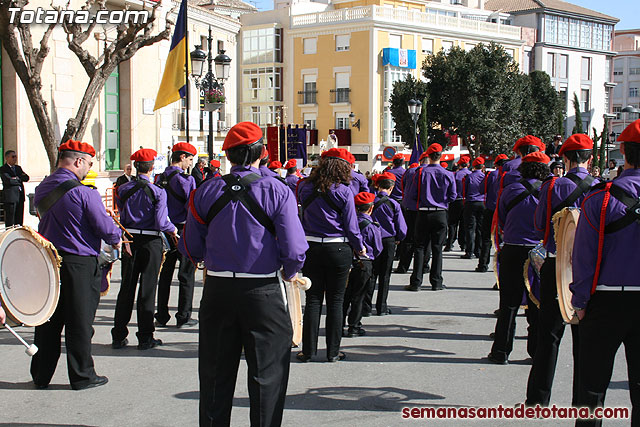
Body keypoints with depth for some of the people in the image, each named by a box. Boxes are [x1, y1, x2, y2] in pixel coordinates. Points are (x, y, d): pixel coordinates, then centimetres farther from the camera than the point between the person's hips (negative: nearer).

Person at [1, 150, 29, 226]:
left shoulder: (18, 168, 19)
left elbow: (26, 178, 7)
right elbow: (8, 180, -17)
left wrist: (16, 178, -7)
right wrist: (19, 179, -3)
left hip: (20, 196, 6)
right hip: (10, 197, -6)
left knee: (19, 219, 7)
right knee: (10, 220, -5)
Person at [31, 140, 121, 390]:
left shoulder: (41, 189, 5)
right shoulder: (84, 193, -17)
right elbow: (106, 228, -16)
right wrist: (116, 240, 7)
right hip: (79, 264, -6)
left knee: (47, 320, 14)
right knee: (79, 322, 5)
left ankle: (41, 375, 23)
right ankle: (82, 376, 14)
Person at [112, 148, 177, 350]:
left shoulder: (123, 190, 1)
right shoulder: (158, 192, -11)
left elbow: (121, 217, 7)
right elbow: (161, 222, -14)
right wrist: (173, 229, 3)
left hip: (129, 241, 4)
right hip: (151, 242, -3)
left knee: (126, 288, 10)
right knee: (147, 288, 4)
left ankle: (119, 336, 14)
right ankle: (145, 337, 8)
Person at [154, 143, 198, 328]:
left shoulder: (160, 178, 7)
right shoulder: (186, 179, -13)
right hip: (183, 229, -6)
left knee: (165, 273, 13)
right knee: (186, 274, 2)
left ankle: (161, 316, 16)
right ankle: (183, 316, 4)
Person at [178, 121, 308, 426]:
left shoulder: (205, 192, -1)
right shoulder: (277, 192, -9)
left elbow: (190, 249, 5)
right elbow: (294, 250, -13)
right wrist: (289, 273, 8)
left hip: (217, 290, 3)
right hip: (263, 293, -3)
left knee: (216, 374, 15)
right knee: (266, 374, 8)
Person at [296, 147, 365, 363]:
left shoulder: (305, 187, 0)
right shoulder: (343, 192, -10)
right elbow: (351, 226, -7)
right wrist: (360, 247, 8)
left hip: (311, 248, 3)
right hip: (338, 249, -3)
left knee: (313, 299, 9)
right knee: (335, 301, 7)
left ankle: (308, 350, 11)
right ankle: (333, 351, 11)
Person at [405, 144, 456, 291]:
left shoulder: (421, 172, -6)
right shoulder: (448, 174, -3)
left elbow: (413, 194, -5)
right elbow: (452, 196, 2)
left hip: (423, 214, -1)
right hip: (441, 214, 1)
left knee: (420, 247, 5)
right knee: (437, 248, 8)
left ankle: (416, 282, 2)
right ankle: (436, 282, 10)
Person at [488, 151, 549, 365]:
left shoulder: (510, 191, -3)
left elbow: (501, 222, 7)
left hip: (513, 252, 0)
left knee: (509, 305, 6)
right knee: (538, 304, 10)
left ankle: (501, 350, 8)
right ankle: (538, 351, 15)